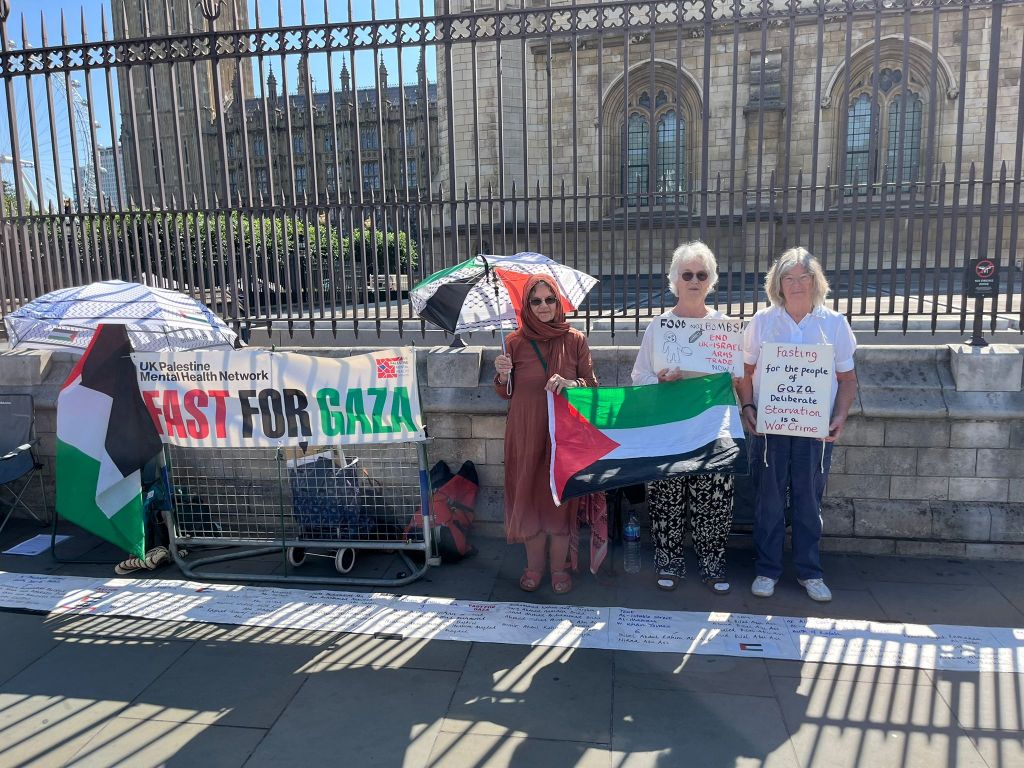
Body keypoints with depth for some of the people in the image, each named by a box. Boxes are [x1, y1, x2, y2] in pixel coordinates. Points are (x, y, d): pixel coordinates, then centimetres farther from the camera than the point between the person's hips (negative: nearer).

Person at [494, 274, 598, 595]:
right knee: (529, 496, 6)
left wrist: (570, 383, -20)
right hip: (526, 434, 1)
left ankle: (559, 568, 22)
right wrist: (502, 375, -14)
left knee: (561, 498, 5)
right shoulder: (515, 342, 2)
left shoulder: (575, 340, 0)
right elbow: (505, 393, 8)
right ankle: (534, 566, 24)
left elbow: (592, 385, 1)